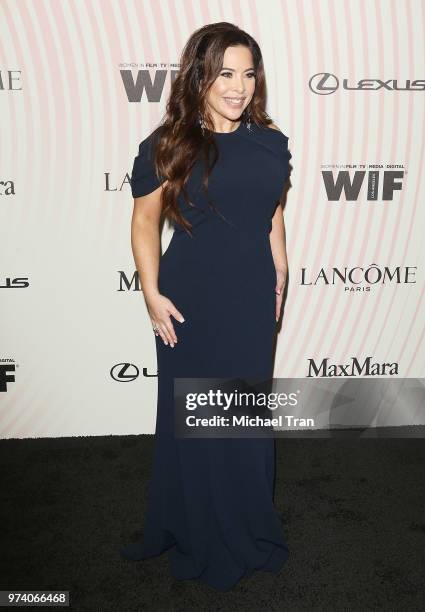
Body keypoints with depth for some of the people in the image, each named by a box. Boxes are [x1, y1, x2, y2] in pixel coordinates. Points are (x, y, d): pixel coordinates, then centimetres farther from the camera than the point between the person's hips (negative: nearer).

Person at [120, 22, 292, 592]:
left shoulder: (271, 143, 3)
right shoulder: (168, 145, -6)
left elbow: (274, 217, 11)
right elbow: (145, 221, -2)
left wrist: (279, 284, 11)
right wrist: (152, 294, -9)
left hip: (252, 299, 3)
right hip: (191, 300, -2)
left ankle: (249, 529, 38)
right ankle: (197, 533, 33)